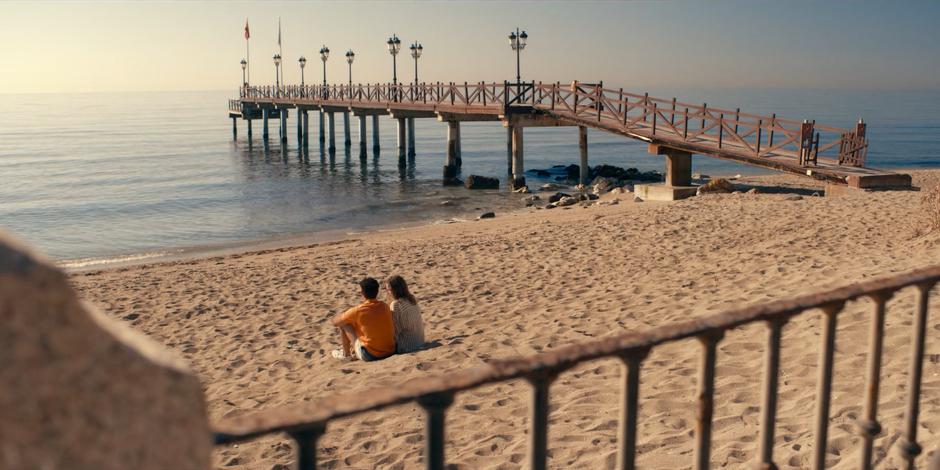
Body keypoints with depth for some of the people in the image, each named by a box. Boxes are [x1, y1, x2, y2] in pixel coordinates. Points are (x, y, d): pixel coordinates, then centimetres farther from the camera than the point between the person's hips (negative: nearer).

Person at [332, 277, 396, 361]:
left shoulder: (358, 311, -15)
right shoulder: (385, 306, -1)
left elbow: (335, 321, -1)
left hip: (370, 355, -5)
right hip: (390, 351, 5)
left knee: (343, 324, 8)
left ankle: (346, 354, 26)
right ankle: (354, 349, 42)